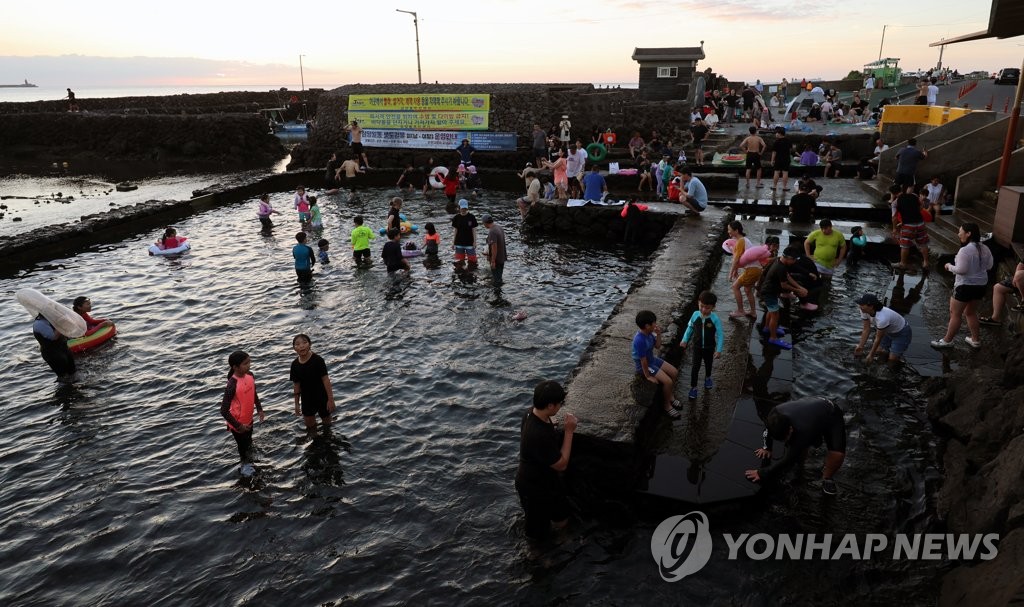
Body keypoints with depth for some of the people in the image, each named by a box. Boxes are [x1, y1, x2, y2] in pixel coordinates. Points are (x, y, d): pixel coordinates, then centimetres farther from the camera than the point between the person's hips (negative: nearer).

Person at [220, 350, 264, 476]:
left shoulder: (250, 375, -11)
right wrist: (238, 426, -23)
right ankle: (244, 464, 44)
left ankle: (247, 462, 53)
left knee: (248, 442, 28)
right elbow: (224, 411, -30)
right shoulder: (232, 385, -34)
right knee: (243, 445, 16)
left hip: (248, 419, 7)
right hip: (238, 423, -7)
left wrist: (259, 409, 6)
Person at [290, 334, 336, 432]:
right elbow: (296, 385, 4)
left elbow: (325, 379, -16)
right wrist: (297, 404, 8)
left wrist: (330, 399, -17)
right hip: (306, 400, 4)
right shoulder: (295, 364, -5)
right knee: (310, 426, 11)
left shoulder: (317, 360, -18)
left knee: (326, 421, 13)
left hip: (322, 398, -4)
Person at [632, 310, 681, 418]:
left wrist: (659, 334, -8)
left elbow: (657, 345, 9)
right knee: (668, 381, -16)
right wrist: (648, 376, -18)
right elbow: (643, 361, -27)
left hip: (652, 359, 10)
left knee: (674, 372, 9)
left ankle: (670, 397, 26)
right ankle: (667, 406, 5)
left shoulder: (649, 333, -7)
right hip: (644, 366, -10)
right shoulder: (639, 340, -34)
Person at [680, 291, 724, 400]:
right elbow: (690, 328, 0)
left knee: (708, 364, 26)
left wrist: (719, 350, -20)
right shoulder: (695, 315, -17)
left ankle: (707, 378, 54)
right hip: (697, 347, 0)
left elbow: (720, 334, -18)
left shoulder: (715, 319, -24)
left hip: (709, 348, 0)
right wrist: (685, 340, -4)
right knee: (695, 367, 2)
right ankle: (693, 387, 16)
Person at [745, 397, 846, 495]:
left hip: (832, 417, -5)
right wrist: (766, 447, 1)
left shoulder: (803, 431, -46)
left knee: (838, 453, -26)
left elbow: (788, 461, -36)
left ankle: (827, 477, 2)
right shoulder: (776, 414, -30)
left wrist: (763, 474, -32)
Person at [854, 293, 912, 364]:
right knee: (878, 352, 0)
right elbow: (866, 330, -10)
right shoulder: (865, 311, -22)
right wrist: (860, 346, -9)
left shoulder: (881, 318, -41)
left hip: (902, 333, -7)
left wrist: (871, 355, -16)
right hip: (888, 332, 7)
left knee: (892, 359, -12)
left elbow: (878, 339, -27)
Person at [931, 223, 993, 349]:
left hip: (965, 286, -8)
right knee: (971, 312, 22)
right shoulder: (985, 249, 4)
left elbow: (961, 270, -24)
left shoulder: (965, 250, -23)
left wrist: (949, 266, -7)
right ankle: (976, 340, 30)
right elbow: (989, 266, 14)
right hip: (980, 285, 8)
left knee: (955, 313, 4)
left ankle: (947, 340, 12)